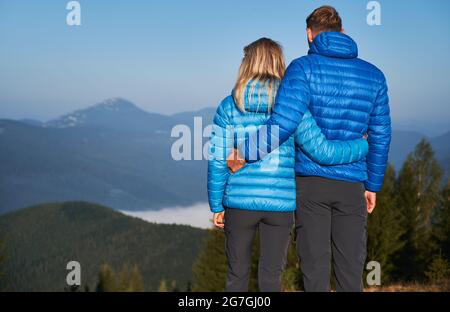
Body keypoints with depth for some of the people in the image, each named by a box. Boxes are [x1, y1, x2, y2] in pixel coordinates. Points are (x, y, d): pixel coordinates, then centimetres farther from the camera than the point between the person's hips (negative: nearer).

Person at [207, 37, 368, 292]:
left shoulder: (229, 107, -2)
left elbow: (218, 161, -4)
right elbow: (323, 151, -9)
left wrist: (217, 206, 6)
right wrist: (365, 146, 5)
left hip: (240, 203, 0)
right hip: (280, 204, 0)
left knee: (238, 275, 12)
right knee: (271, 277, 9)